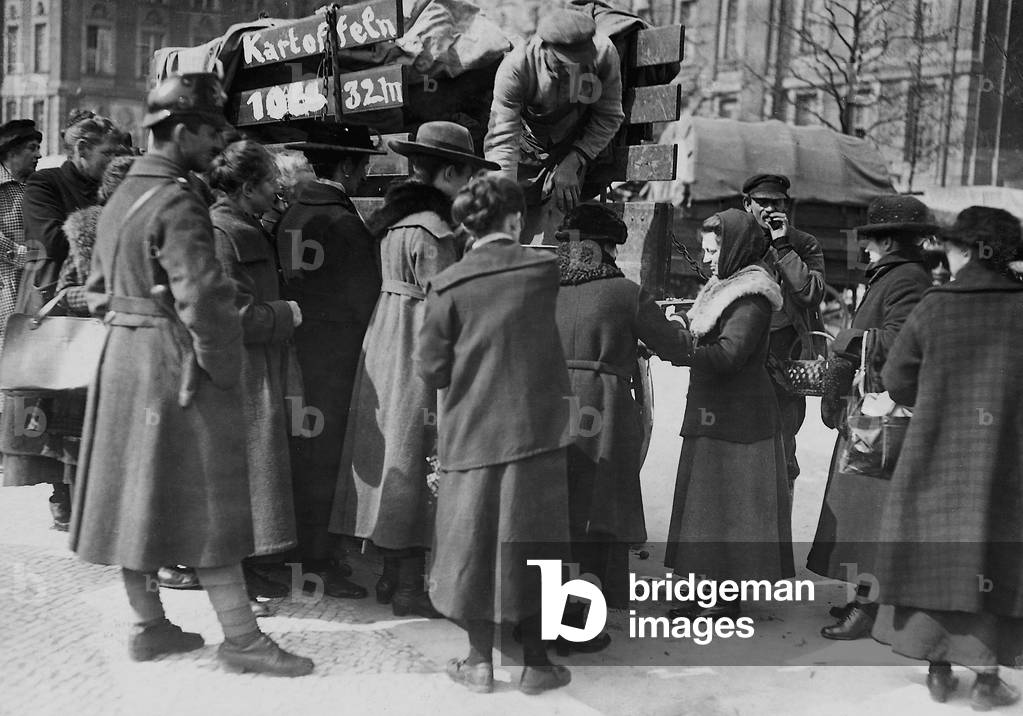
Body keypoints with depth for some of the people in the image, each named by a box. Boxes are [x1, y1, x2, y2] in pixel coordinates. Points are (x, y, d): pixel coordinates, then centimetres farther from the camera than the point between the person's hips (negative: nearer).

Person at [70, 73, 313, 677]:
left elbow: (98, 289, 19)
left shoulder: (121, 197, 13)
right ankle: (241, 637, 4)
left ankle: (150, 626, 24)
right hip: (176, 367, -9)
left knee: (137, 492, 13)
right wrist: (223, 367, -13)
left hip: (121, 357, 9)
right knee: (208, 499, -3)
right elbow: (202, 299, -23)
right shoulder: (178, 202, -17)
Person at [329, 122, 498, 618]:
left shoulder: (394, 219, 11)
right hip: (417, 354, -9)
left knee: (393, 455, 14)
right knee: (416, 458, -2)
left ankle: (392, 575, 24)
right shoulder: (433, 231, -17)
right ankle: (409, 588, 6)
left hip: (384, 342, 9)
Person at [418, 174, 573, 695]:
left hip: (471, 432, 0)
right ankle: (535, 662, 15)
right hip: (534, 428, 0)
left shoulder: (448, 286, -6)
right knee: (531, 541, 8)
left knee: (476, 539, 11)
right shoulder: (543, 271, -4)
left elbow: (431, 369, -5)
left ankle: (480, 662, 19)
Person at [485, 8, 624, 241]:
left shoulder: (603, 53, -29)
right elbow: (502, 140, -38)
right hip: (530, 149, -2)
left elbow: (609, 117, -15)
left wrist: (573, 163, -24)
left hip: (584, 144, 2)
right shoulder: (515, 68, -36)